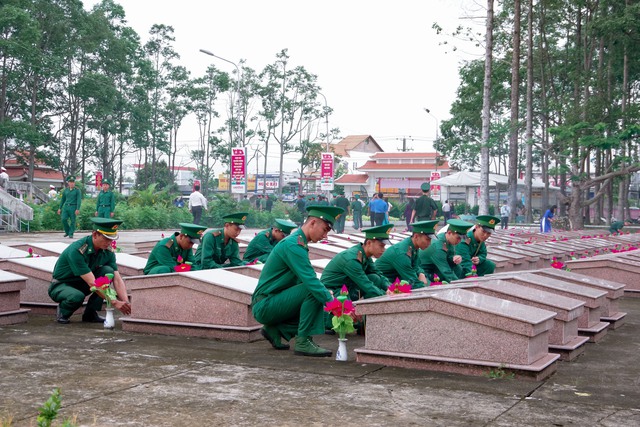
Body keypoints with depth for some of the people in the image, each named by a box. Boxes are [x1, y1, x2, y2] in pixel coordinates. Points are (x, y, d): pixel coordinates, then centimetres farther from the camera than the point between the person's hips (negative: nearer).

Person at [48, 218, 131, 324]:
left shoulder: (108, 251, -11)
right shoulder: (77, 250, -31)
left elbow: (117, 279, -14)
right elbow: (92, 283, -35)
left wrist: (126, 302, -30)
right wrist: (114, 302, -39)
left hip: (81, 284, 6)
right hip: (60, 286, -6)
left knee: (108, 271, -19)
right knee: (77, 296, -40)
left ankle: (90, 313, -10)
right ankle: (62, 312, -4)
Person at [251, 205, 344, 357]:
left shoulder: (297, 242, 14)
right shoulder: (293, 245, -18)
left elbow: (309, 279, 18)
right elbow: (310, 281, -27)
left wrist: (328, 296, 6)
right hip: (265, 306, -10)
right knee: (313, 291, -23)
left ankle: (275, 329, 8)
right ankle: (303, 342, -17)